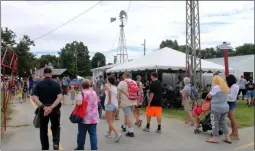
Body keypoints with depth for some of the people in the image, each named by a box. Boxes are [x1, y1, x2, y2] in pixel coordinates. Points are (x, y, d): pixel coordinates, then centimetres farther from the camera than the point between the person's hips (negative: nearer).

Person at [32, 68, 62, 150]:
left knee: (43, 129, 16)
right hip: (55, 109, 0)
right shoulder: (56, 84, -2)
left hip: (43, 109, 0)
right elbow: (60, 97, -15)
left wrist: (43, 107, -17)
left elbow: (34, 97, -13)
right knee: (56, 127, 17)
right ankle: (56, 143, -3)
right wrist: (51, 107, -19)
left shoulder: (39, 84, -3)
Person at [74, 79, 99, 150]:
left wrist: (76, 102, -5)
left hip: (84, 117, -4)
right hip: (94, 117, 4)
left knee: (81, 134, 12)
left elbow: (79, 103, -25)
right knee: (93, 134, 5)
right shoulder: (94, 92, 7)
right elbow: (97, 102, 21)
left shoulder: (81, 93, -10)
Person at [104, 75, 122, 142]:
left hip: (109, 104, -6)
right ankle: (109, 133, 33)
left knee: (109, 121, -4)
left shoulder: (107, 85, -4)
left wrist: (109, 101, -21)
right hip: (115, 104, 7)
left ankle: (117, 133, -20)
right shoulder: (115, 87, 14)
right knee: (111, 120, 22)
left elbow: (109, 90, -24)